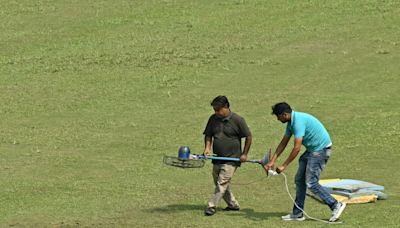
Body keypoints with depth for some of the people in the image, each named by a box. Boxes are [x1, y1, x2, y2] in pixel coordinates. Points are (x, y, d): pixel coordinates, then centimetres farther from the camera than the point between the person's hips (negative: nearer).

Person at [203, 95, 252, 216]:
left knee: (222, 182, -13)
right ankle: (233, 204, 26)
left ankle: (212, 205, -12)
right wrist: (207, 148, -6)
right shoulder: (213, 119, 4)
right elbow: (208, 135, 12)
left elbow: (248, 137, -4)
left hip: (232, 157, -7)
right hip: (218, 157, 7)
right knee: (218, 182, 12)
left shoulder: (237, 120, -10)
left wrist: (244, 154, -5)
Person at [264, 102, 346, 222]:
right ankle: (298, 213, 15)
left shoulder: (298, 121, -24)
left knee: (311, 183, -11)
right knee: (299, 180, 9)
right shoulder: (291, 122, 8)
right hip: (312, 149, 10)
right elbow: (283, 143, 16)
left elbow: (297, 148, -26)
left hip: (321, 149, -10)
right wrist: (272, 161, 12)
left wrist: (284, 166, -20)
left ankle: (336, 205, -3)